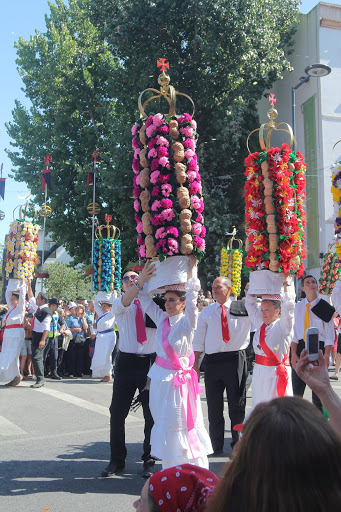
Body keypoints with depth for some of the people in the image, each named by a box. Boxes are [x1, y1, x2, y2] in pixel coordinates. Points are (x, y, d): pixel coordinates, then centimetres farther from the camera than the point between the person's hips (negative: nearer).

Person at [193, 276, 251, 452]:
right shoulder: (206, 312, 10)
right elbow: (198, 340, 10)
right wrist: (195, 363, 4)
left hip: (236, 359, -1)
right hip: (213, 360, 2)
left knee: (237, 404, 6)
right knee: (214, 406, 7)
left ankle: (238, 444, 19)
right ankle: (216, 447, 19)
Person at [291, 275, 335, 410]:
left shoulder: (325, 307, -3)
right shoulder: (298, 307, 6)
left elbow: (329, 334, -4)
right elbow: (295, 331, 6)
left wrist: (326, 356, -11)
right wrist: (294, 353, -2)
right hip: (300, 348, 3)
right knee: (297, 389, 8)